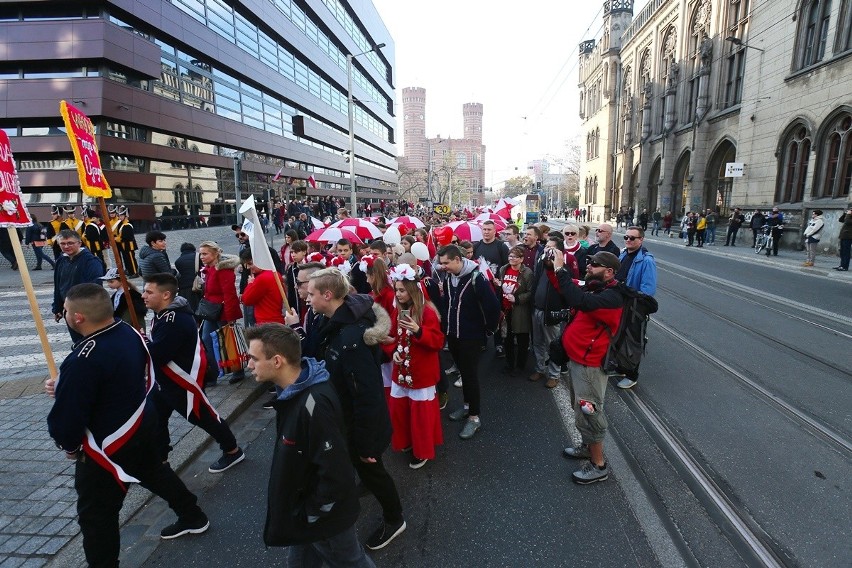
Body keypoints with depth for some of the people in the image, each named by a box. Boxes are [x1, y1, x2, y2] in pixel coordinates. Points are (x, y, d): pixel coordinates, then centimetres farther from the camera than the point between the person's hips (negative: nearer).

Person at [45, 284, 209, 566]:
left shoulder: (83, 360, -31)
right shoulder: (129, 332, -7)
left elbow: (67, 417, -21)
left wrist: (69, 446, 0)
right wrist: (65, 386, 2)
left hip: (106, 446, -9)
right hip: (143, 423, 9)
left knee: (96, 514, 10)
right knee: (154, 471, 30)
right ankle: (192, 517, 50)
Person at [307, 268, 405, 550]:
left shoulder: (351, 337, -36)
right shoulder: (335, 322, -7)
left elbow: (367, 395, -31)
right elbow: (319, 357, 10)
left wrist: (365, 443, -23)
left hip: (361, 422, -8)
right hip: (344, 416, 8)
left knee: (370, 469, 14)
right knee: (360, 467, 28)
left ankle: (394, 519, 40)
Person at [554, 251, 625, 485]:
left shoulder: (612, 297, -23)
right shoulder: (592, 288, 8)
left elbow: (580, 301, -40)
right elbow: (569, 294, 6)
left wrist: (561, 270, -34)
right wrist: (554, 269, -9)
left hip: (589, 364, -9)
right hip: (577, 359, 9)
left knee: (588, 413, 2)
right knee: (581, 409, 23)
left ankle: (599, 465, 19)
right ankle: (588, 447, 42)